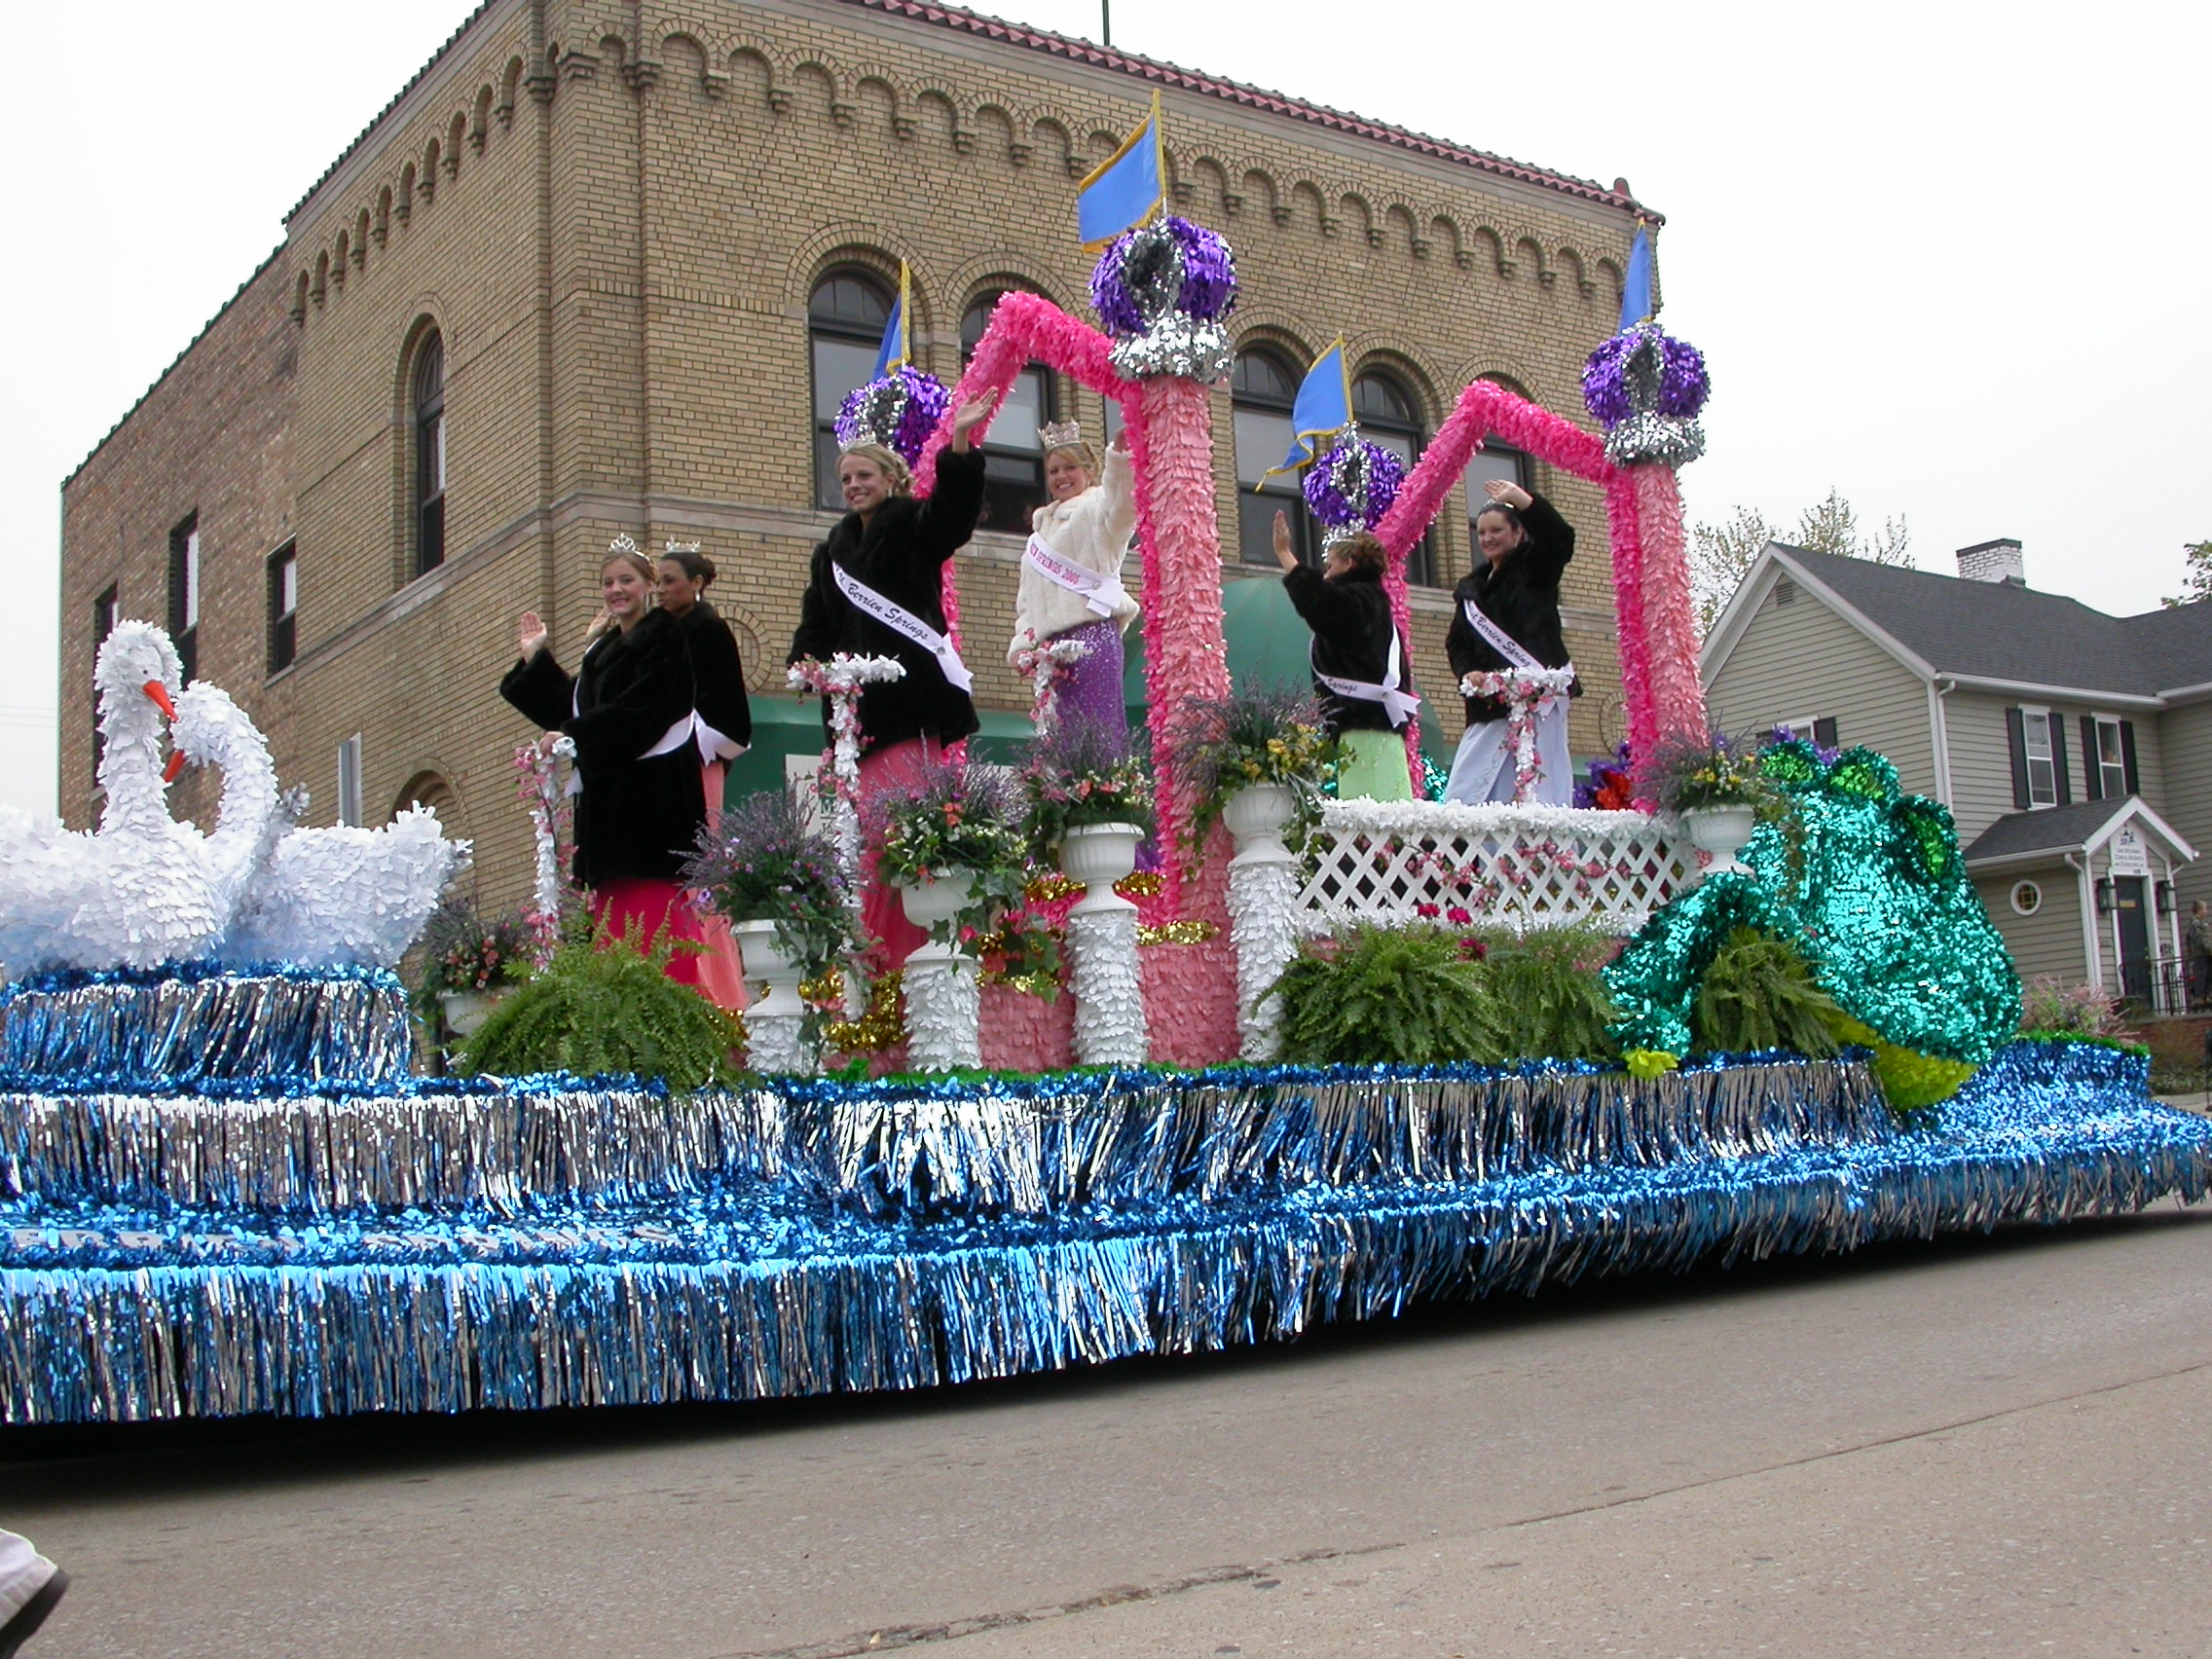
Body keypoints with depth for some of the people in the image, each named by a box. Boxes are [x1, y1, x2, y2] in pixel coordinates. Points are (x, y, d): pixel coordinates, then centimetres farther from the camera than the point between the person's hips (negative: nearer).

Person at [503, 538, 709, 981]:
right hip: (606, 794, 8)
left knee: (654, 909, -13)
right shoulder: (603, 646, 22)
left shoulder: (661, 635, -3)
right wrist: (536, 659, 19)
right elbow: (573, 708, 18)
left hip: (652, 791, -8)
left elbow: (637, 710, -14)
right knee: (612, 909, 3)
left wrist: (572, 736, -15)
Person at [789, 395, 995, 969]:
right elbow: (813, 631, 20)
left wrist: (960, 442, -31)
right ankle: (871, 955, 1)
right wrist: (813, 665, -3)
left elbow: (956, 510, -15)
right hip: (858, 705, 6)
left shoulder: (914, 528, 6)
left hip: (911, 700, -6)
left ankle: (907, 950, -13)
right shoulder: (832, 553, 23)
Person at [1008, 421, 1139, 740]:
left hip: (1092, 634, -7)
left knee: (1098, 728, -15)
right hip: (1051, 644, 7)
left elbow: (1119, 505, -23)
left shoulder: (1095, 508, 3)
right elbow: (1028, 598, 26)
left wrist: (1119, 456, -41)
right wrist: (1021, 642, 11)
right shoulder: (1043, 525, 26)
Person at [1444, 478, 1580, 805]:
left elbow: (1560, 538, -13)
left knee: (1543, 792, -12)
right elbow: (1455, 642, 19)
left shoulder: (1533, 569, 7)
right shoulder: (1470, 588, 23)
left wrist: (1519, 499, -15)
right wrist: (1468, 673, -2)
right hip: (1488, 703, 6)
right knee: (1463, 794, -2)